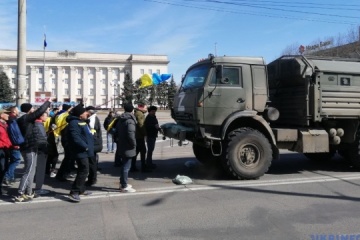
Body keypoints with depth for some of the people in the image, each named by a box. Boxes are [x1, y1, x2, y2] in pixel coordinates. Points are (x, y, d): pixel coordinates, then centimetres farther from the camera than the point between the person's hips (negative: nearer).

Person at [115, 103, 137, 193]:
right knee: (126, 166, -3)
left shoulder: (120, 120, 10)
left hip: (121, 146, 9)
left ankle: (122, 183, 30)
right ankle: (124, 186, 3)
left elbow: (117, 132, 16)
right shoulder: (130, 120, -18)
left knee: (124, 165, 20)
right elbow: (130, 134, -28)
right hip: (128, 148, -9)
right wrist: (134, 144, -16)